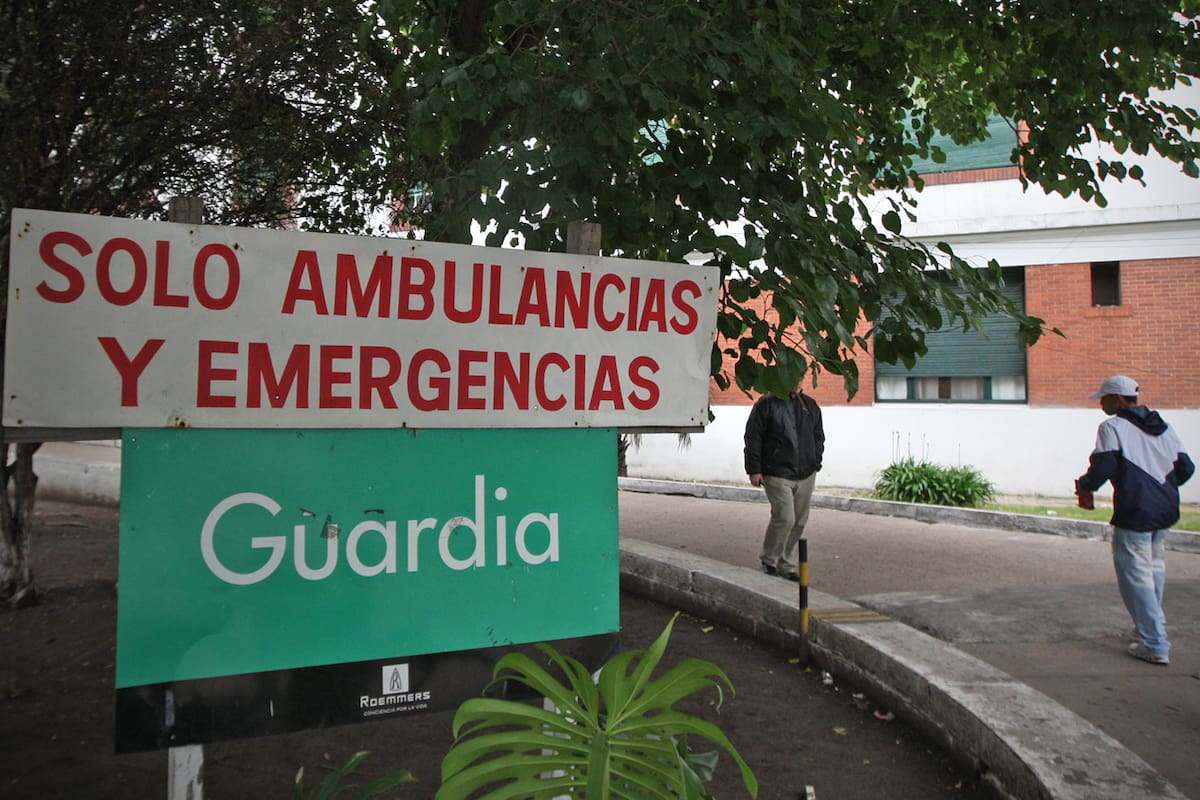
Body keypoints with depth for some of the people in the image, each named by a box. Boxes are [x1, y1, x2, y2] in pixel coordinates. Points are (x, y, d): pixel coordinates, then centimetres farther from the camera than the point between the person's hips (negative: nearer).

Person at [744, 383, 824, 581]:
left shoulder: (810, 405, 13)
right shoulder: (766, 404, -4)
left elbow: (818, 437, 22)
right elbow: (753, 438, -5)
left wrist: (816, 464, 14)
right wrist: (754, 470, -9)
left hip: (806, 475, 6)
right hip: (777, 474, -6)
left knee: (799, 521, 8)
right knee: (784, 518, -14)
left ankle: (786, 564, 21)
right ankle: (768, 558, 8)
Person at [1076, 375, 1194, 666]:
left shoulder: (1112, 427, -9)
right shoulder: (1163, 426, 14)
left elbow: (1102, 468, -18)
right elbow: (1185, 467, 14)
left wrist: (1084, 485, 1)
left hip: (1134, 513, -8)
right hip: (1166, 510, 8)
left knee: (1136, 576, -1)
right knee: (1155, 567, 24)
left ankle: (1155, 646, 0)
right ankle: (1152, 625, 36)